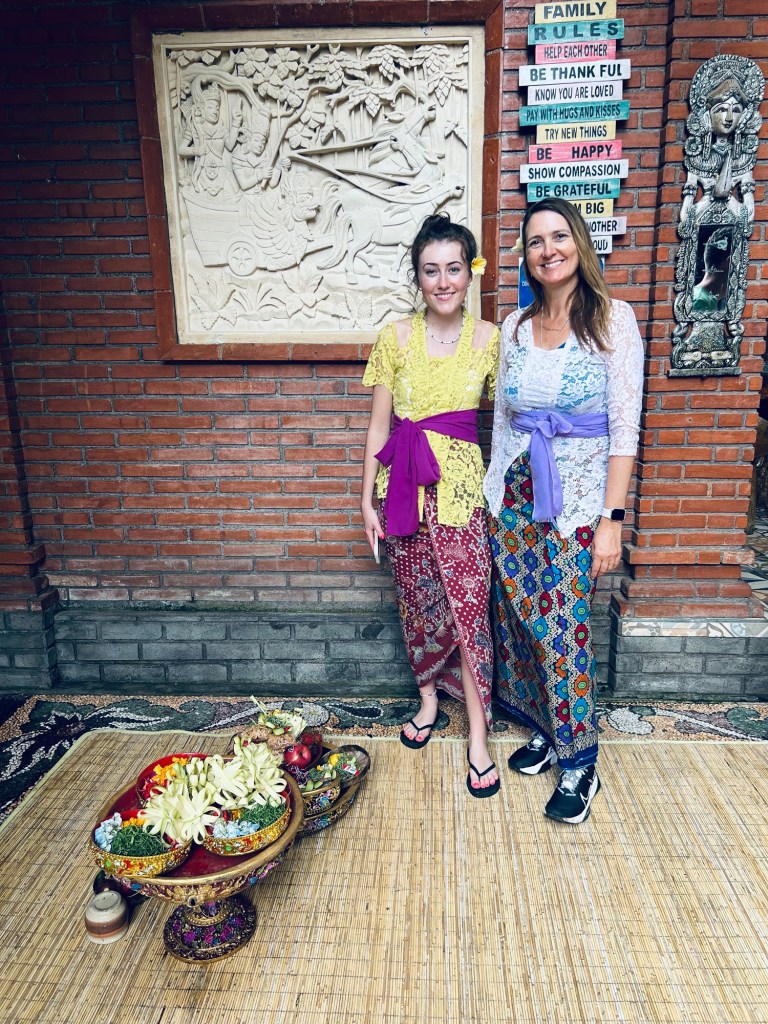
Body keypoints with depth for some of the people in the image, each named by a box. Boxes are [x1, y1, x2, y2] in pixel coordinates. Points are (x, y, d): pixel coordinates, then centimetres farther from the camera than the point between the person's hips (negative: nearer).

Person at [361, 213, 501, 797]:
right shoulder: (396, 339, 0)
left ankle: (478, 734, 13)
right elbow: (379, 426, 3)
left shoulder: (489, 338, 1)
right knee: (417, 601, 12)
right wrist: (367, 499, 2)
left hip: (461, 484, -1)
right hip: (405, 485, 1)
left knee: (469, 605, -2)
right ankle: (428, 700, 35)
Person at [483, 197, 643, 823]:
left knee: (563, 629, -3)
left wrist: (612, 519, -13)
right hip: (514, 495, 5)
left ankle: (580, 763, 17)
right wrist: (493, 498, 11)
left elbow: (625, 429, -8)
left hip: (577, 499, -4)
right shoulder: (515, 327, 8)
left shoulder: (613, 320, -5)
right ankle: (544, 729, 32)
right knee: (520, 620, 9)